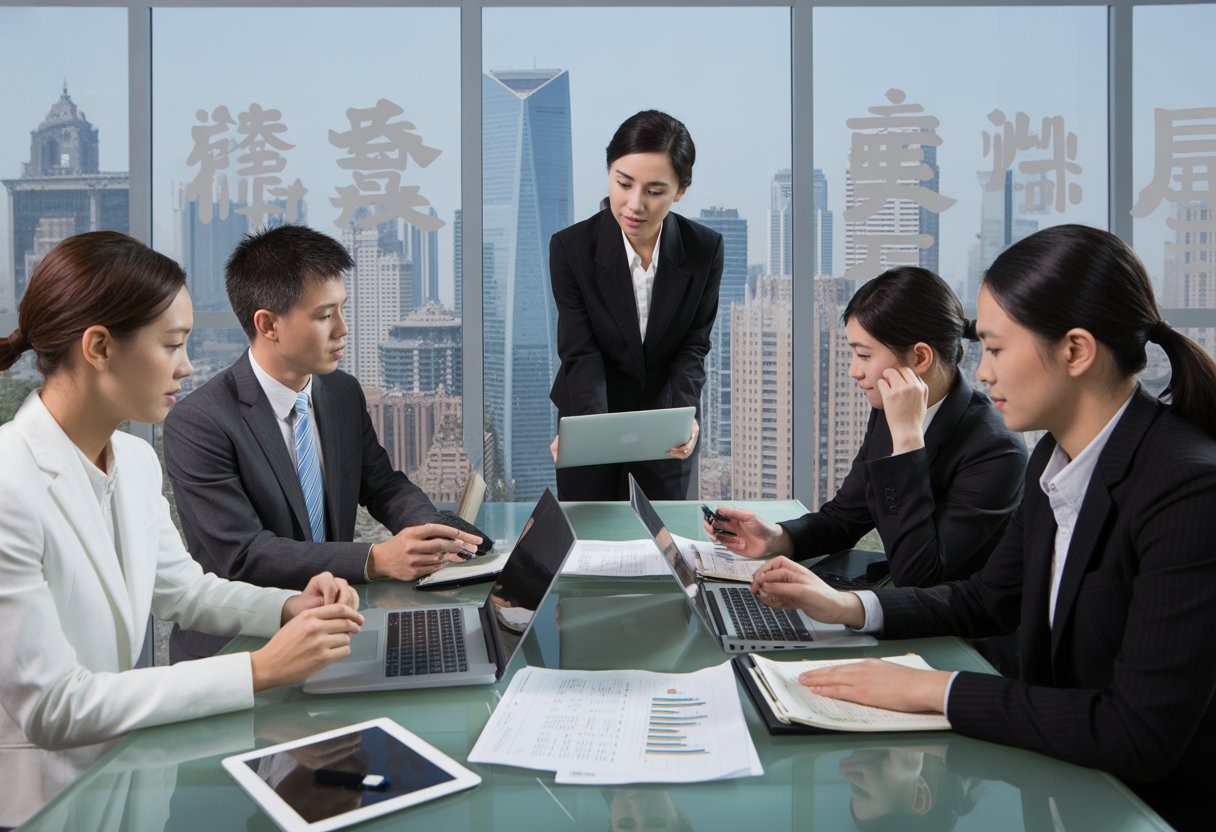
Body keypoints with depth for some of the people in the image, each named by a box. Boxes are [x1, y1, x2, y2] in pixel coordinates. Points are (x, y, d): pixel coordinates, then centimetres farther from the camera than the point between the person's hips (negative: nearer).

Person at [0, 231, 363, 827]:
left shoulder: (137, 460, 1)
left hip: (113, 763, 7)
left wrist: (290, 608, -4)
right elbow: (52, 707, -24)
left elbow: (182, 589, 14)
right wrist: (260, 670, -25)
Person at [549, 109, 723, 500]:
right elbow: (580, 353, -19)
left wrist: (683, 415, -27)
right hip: (591, 419, -1)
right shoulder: (571, 247, -16)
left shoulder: (705, 249, -13)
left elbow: (693, 347, -9)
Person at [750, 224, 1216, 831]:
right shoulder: (1056, 457, 0)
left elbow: (1141, 735, -28)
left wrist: (936, 690, -23)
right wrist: (845, 606, 2)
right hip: (1059, 781, 7)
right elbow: (987, 600, 14)